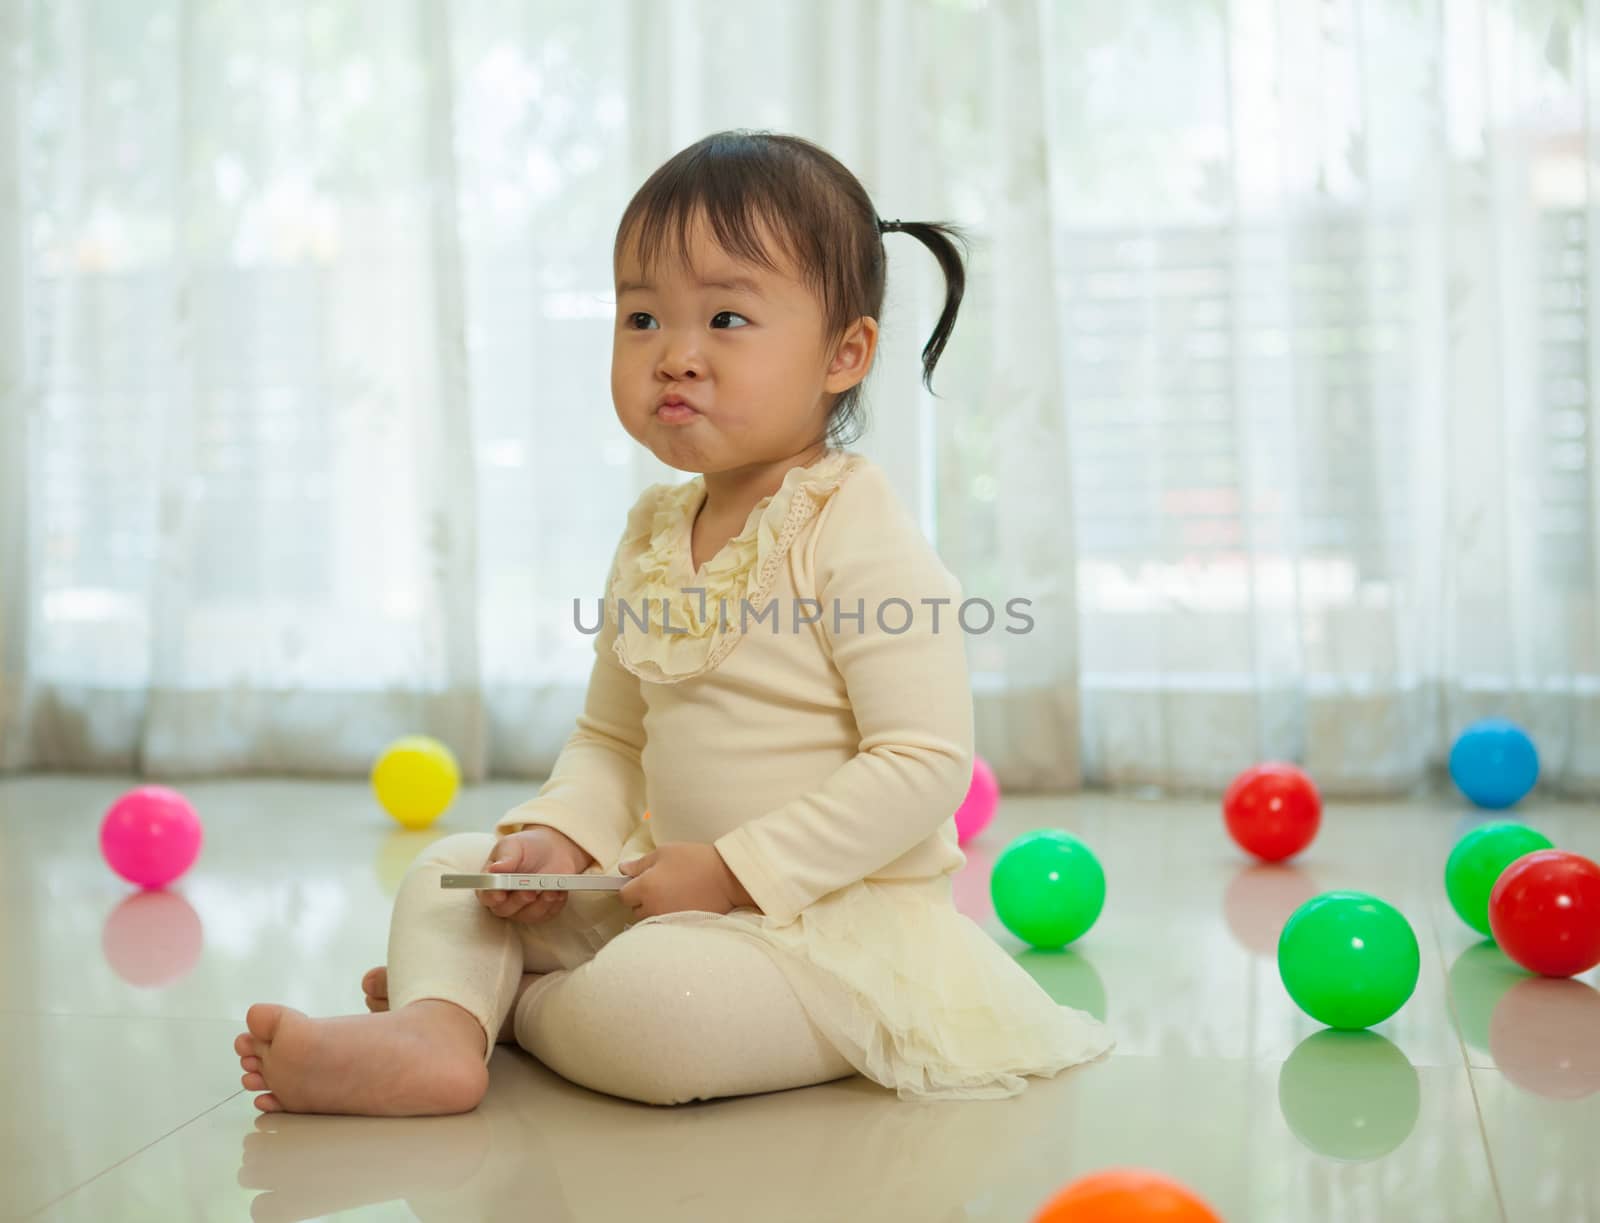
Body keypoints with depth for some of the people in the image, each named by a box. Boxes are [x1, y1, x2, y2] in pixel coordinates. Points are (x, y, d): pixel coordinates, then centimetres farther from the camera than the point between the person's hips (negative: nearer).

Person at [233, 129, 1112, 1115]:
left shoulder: (857, 535, -17)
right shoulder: (654, 533, 8)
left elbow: (926, 763, -22)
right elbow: (613, 737, 16)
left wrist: (735, 869, -21)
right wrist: (560, 836, -5)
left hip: (836, 919, -8)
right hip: (671, 896, 8)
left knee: (643, 1005, -32)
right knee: (449, 871, 5)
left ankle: (502, 1002, -2)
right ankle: (436, 1033, -22)